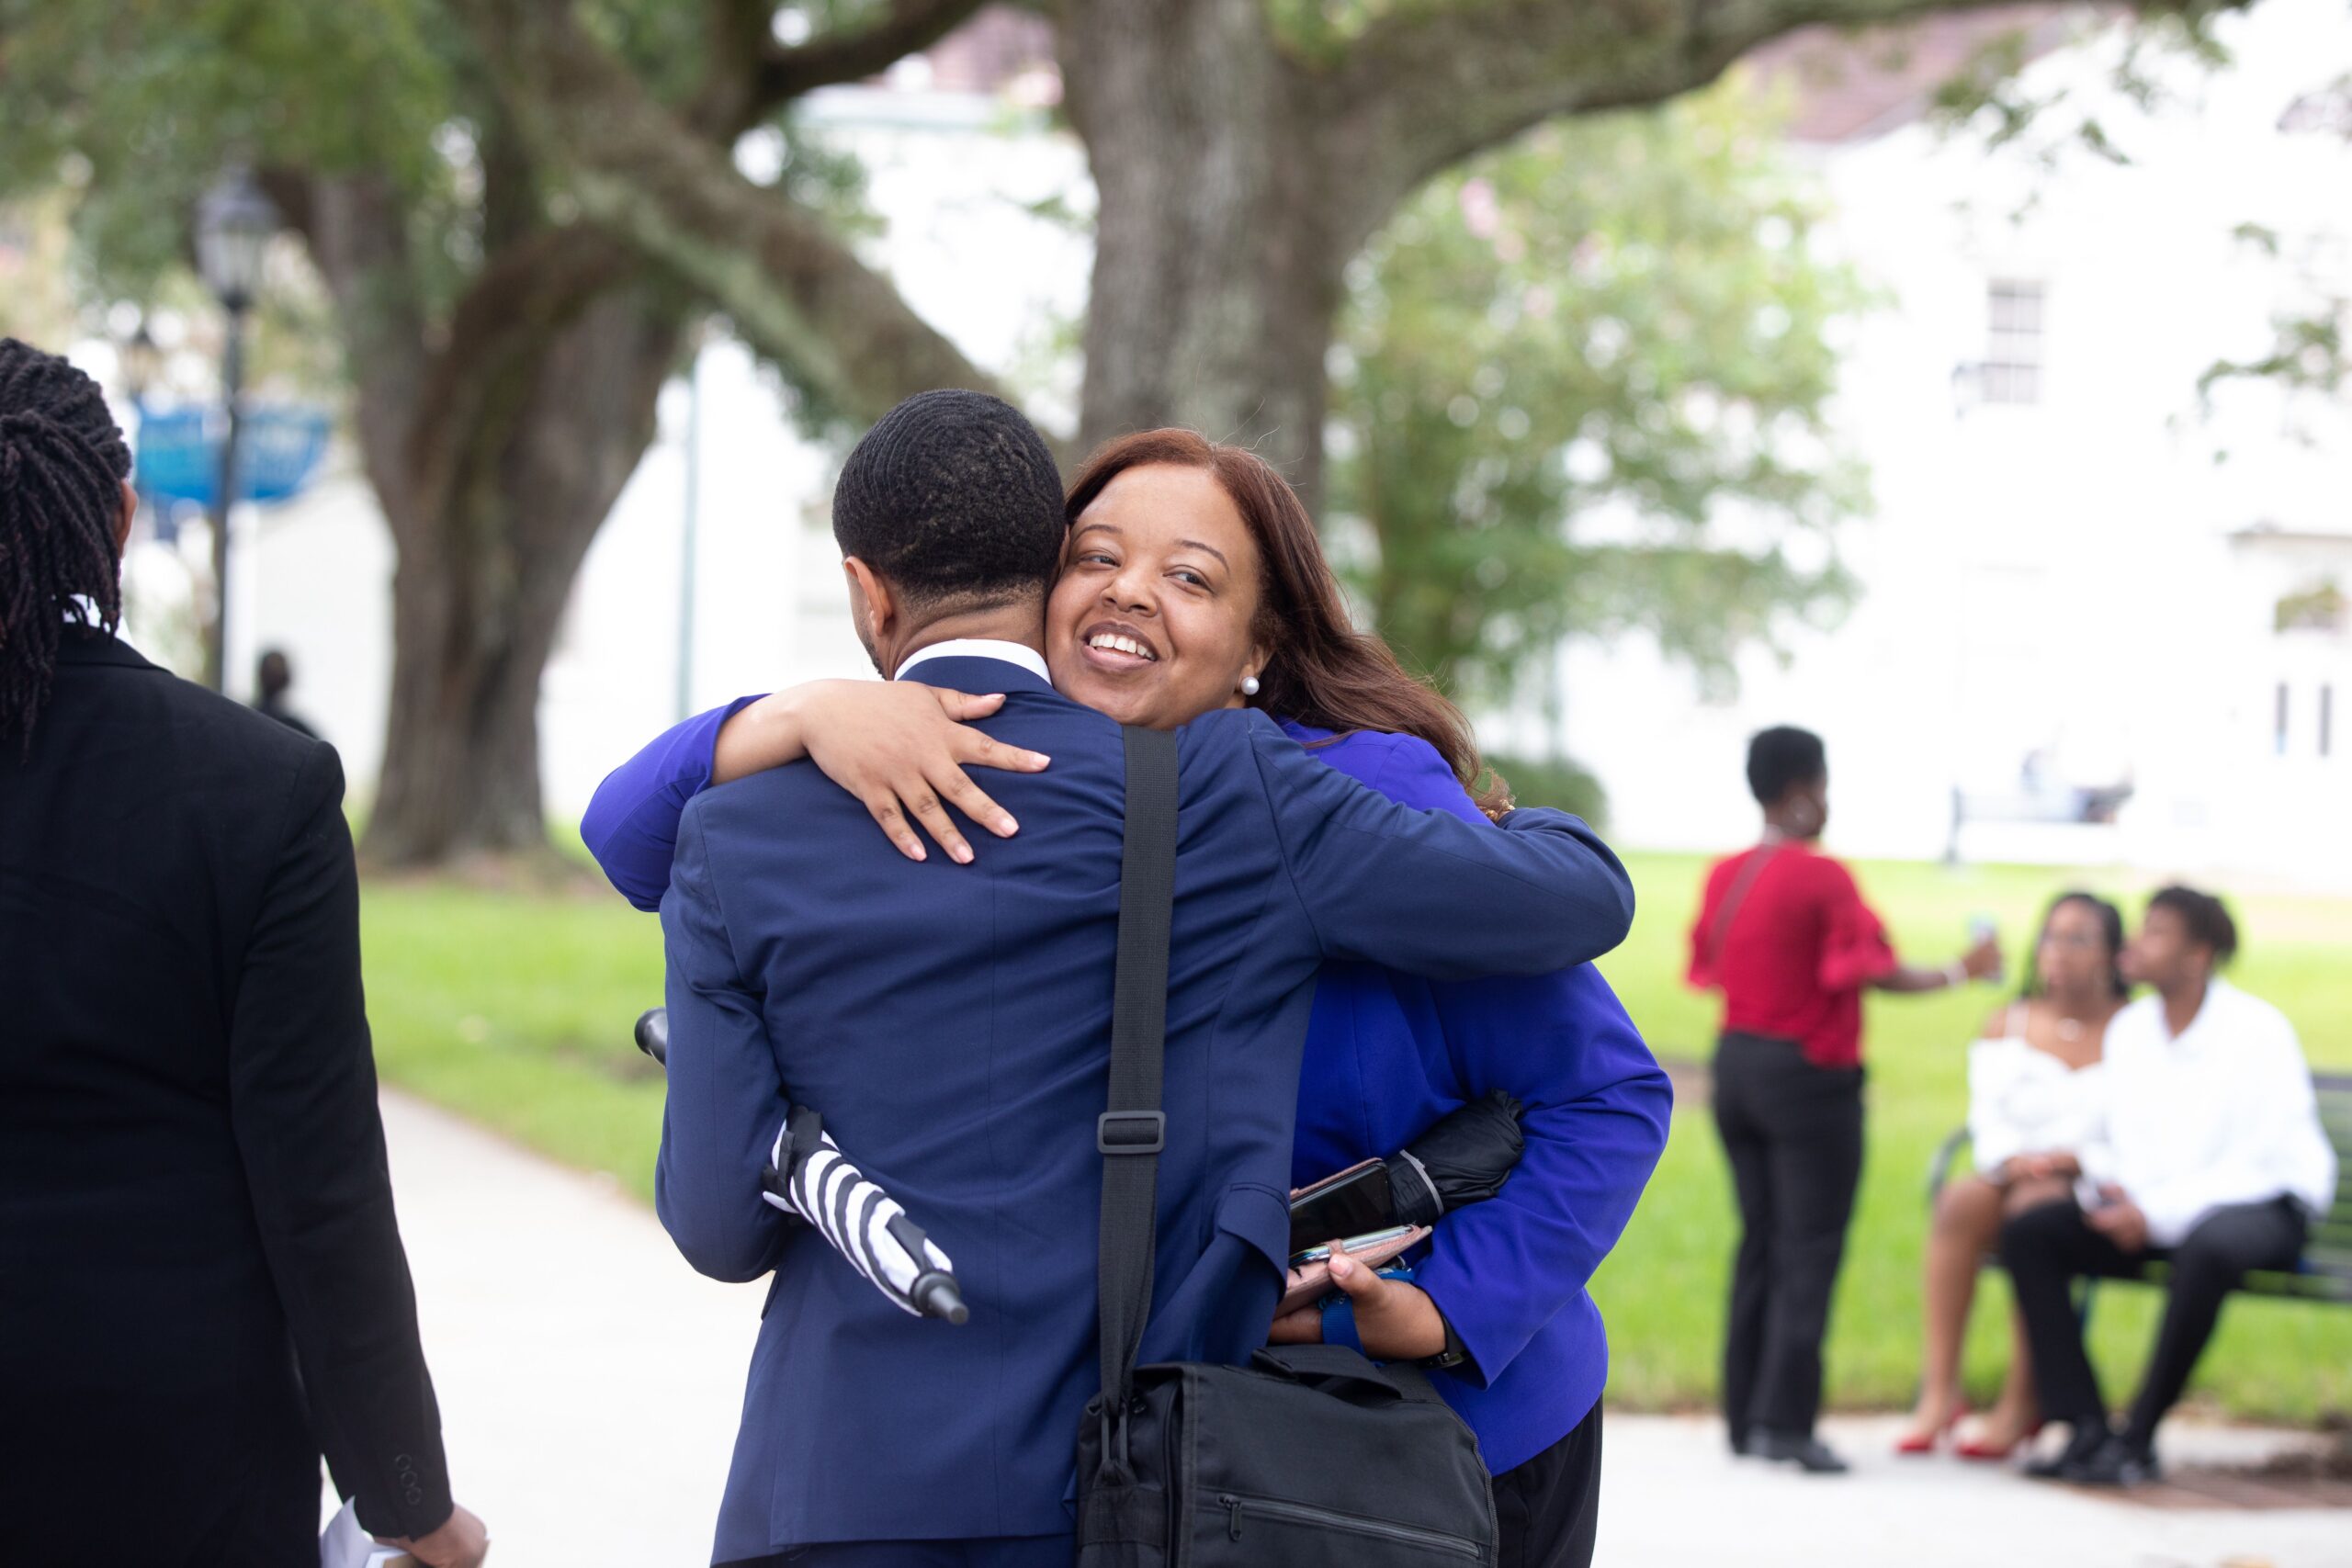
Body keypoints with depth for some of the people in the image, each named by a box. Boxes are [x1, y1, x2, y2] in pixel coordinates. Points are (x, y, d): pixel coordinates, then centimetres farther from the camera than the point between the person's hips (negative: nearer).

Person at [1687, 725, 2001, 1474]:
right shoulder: (1822, 878, -14)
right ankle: (1784, 1419, -8)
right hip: (1809, 1075, -7)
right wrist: (1957, 974, -9)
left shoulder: (1724, 876, 7)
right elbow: (1874, 969, -17)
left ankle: (1745, 1415, 13)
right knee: (1809, 1250, -4)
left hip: (1736, 1066, 7)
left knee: (1759, 1243, 13)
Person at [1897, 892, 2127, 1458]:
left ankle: (2020, 1404, -36)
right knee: (1960, 1199, -31)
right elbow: (1988, 1116, 7)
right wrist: (2011, 1159, -14)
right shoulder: (2007, 1024, 18)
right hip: (2014, 1177, 3)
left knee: (2037, 1206, -36)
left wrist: (2077, 1160, -20)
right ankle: (1939, 1390, -35)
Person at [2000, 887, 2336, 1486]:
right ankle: (2087, 1430, -21)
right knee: (2027, 1232, -14)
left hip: (2266, 1203, -7)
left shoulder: (2257, 1031, -14)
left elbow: (2257, 1165, -18)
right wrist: (2103, 1188, -11)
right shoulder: (2129, 1028, 6)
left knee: (2206, 1247, -42)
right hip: (2148, 1208, 7)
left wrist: (2154, 1213, -23)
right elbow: (2120, 1143, 13)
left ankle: (2138, 1437, -30)